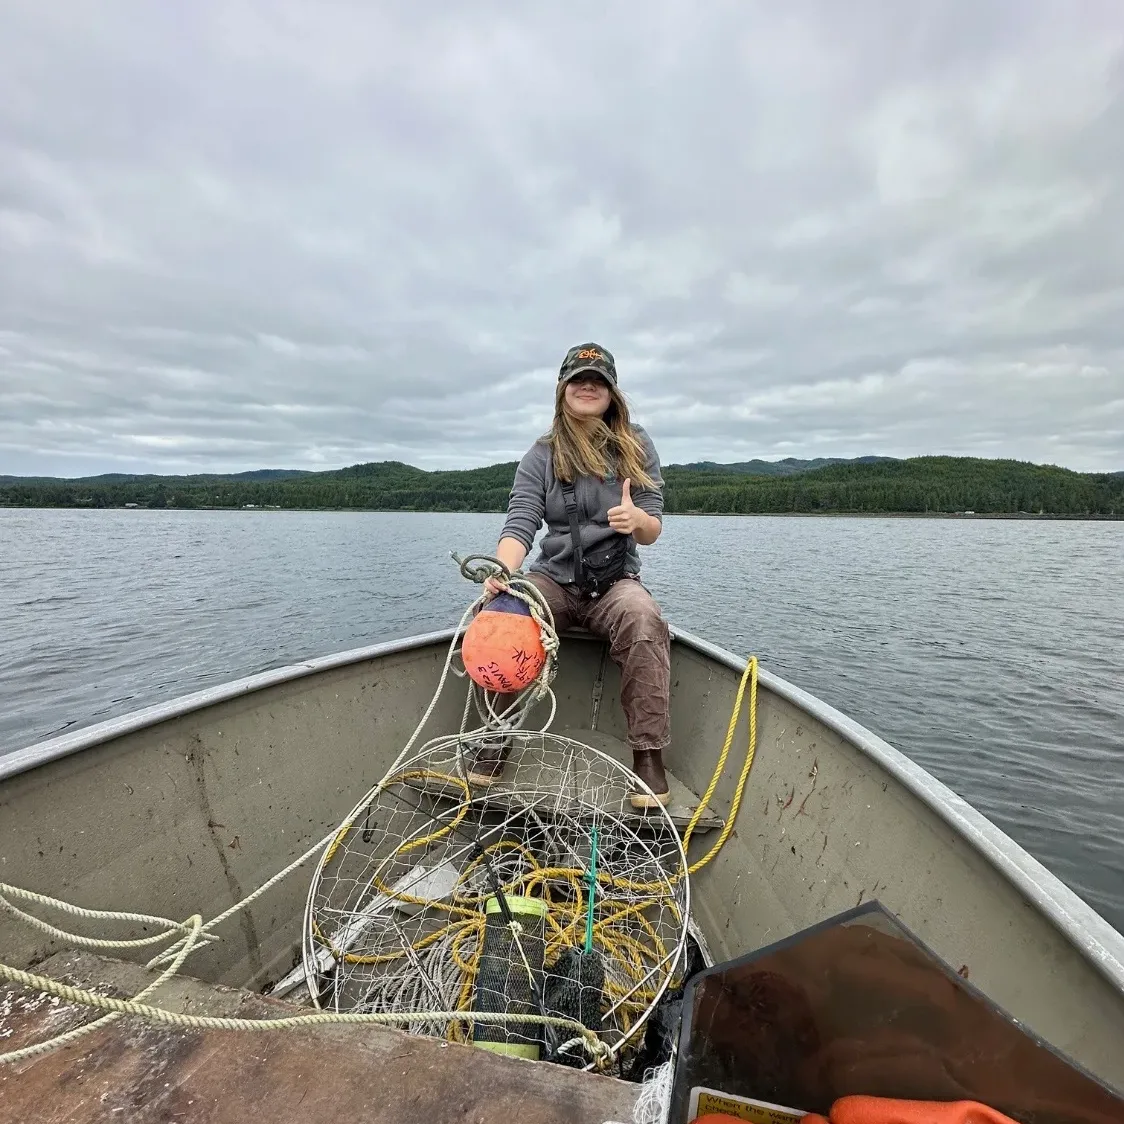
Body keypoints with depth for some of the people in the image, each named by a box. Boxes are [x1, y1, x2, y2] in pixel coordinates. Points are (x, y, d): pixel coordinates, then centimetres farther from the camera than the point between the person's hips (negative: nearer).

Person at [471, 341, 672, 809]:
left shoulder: (636, 446, 5)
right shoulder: (542, 456, 4)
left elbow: (652, 532, 1)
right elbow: (520, 524, -10)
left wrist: (637, 519, -25)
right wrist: (503, 572, -32)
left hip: (616, 581, 0)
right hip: (552, 578, 1)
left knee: (644, 619, -33)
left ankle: (648, 754, -20)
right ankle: (497, 734, -9)